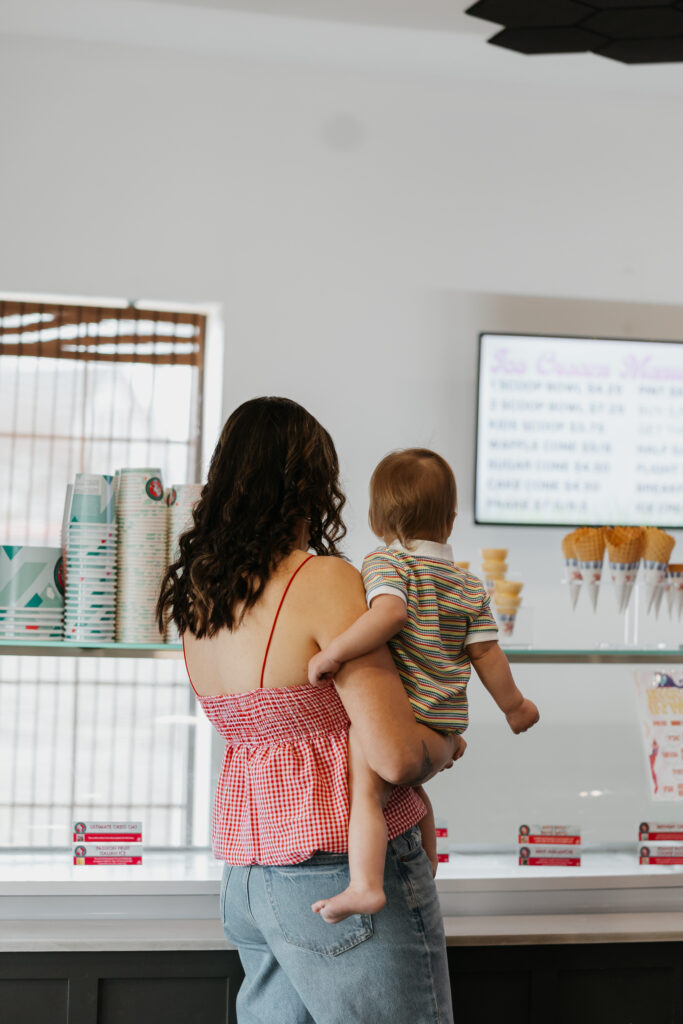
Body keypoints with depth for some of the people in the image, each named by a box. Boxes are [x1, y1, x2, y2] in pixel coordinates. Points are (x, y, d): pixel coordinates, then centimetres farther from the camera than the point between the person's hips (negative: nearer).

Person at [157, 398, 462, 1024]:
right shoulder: (324, 580, -17)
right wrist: (449, 747, 1)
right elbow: (398, 755, -20)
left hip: (245, 877, 8)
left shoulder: (196, 593, 6)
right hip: (343, 873, -7)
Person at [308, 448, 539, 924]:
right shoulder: (470, 587, 12)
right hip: (444, 723, 8)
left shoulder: (386, 562, -6)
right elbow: (487, 654, 11)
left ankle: (365, 885, -35)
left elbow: (390, 613, -27)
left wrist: (333, 651, -28)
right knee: (410, 790, 27)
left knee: (367, 791, -17)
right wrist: (513, 705, 24)